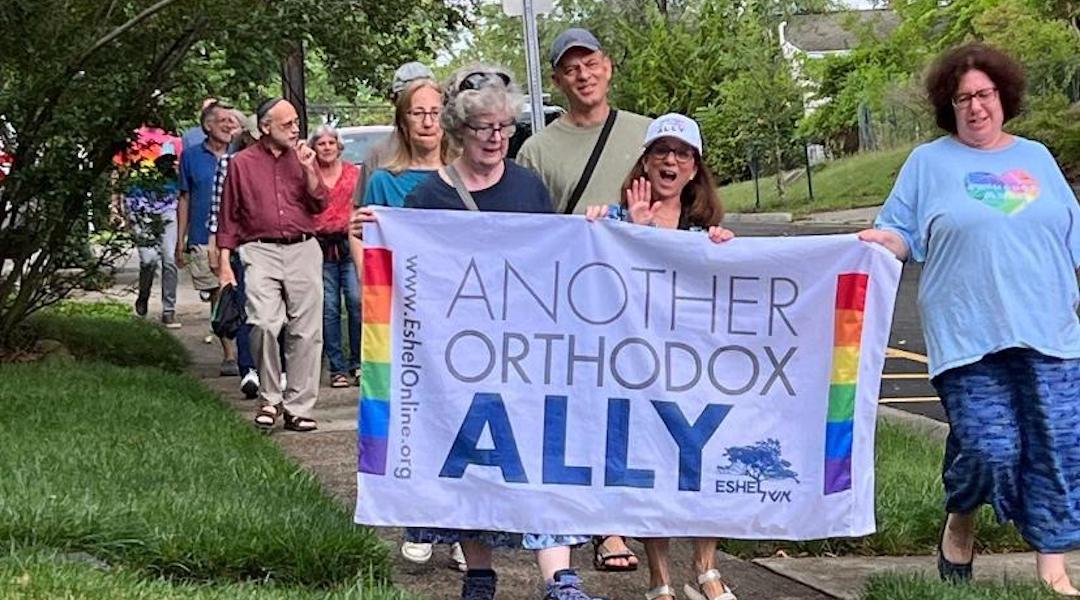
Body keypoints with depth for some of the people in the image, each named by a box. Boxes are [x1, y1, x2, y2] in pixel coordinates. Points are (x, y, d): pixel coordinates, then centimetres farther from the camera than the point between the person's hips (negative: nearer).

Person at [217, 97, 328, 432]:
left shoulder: (302, 158, 13)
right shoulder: (242, 163, 7)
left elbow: (320, 205, 8)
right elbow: (229, 217, 10)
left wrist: (308, 169, -4)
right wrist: (224, 262, 6)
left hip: (303, 250, 3)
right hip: (261, 251, -2)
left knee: (305, 332, 0)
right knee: (264, 324, -19)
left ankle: (298, 407, 7)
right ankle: (270, 399, -2)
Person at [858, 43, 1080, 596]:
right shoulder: (928, 162, 7)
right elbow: (903, 233, 5)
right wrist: (878, 239, -17)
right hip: (970, 336, -3)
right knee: (990, 447, -11)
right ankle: (960, 518, 21)